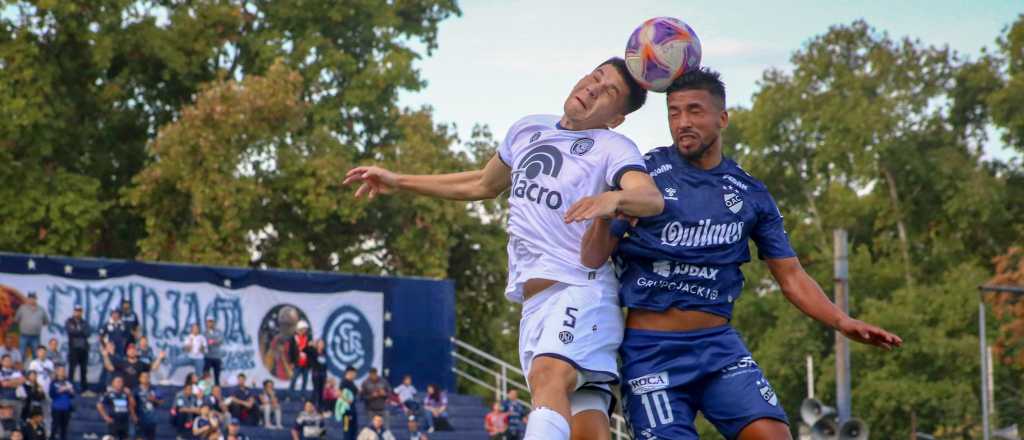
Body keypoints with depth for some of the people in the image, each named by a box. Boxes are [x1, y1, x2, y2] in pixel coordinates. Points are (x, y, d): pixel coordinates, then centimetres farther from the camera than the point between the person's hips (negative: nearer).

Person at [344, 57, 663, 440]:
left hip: (581, 292, -6)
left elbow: (652, 199, -22)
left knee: (549, 375, -34)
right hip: (534, 306, 6)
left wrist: (614, 197, -44)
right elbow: (484, 185, 35)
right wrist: (400, 182, 38)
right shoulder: (527, 131, 18)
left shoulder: (614, 148, -2)